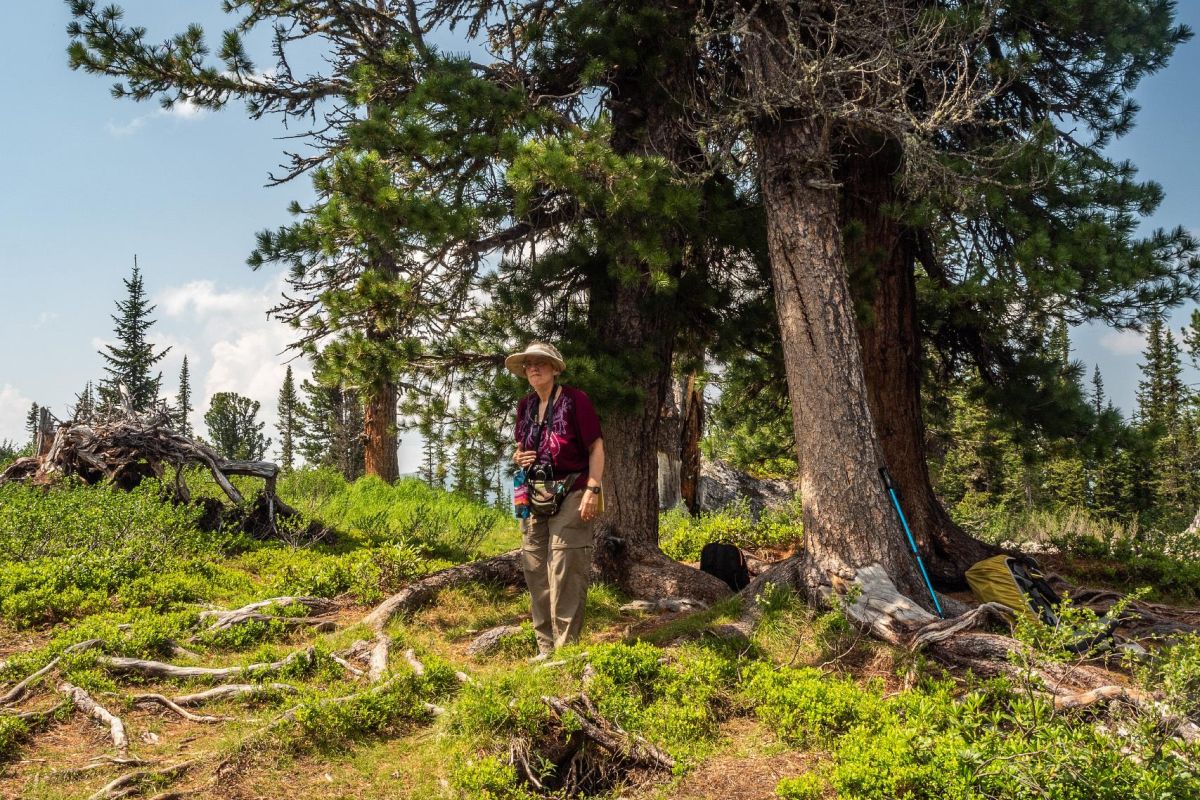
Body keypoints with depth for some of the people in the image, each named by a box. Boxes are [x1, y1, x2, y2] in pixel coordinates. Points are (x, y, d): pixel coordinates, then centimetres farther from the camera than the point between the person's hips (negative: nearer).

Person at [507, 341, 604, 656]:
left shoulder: (575, 399, -7)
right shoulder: (525, 406, 12)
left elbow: (596, 447, -8)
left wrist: (592, 490, -17)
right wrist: (518, 457, 2)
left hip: (570, 496, -7)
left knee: (566, 574, -10)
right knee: (536, 573, 9)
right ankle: (545, 648, 19)